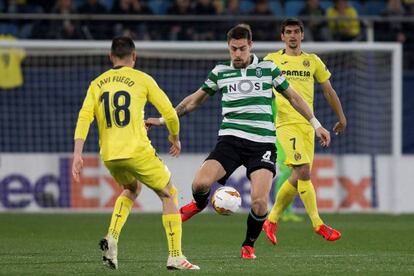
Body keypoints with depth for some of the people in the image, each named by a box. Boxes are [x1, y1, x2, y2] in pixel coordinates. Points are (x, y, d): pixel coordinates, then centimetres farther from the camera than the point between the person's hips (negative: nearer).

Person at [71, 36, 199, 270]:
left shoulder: (97, 84, 12)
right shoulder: (142, 79, 2)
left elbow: (84, 117, 0)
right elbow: (169, 113, 2)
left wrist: (77, 154, -3)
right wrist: (175, 138, 20)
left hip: (109, 155, 5)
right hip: (137, 151, -5)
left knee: (131, 190, 32)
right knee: (169, 194, 12)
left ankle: (112, 238, 10)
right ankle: (175, 257, 3)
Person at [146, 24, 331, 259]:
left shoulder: (268, 69, 6)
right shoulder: (220, 72, 10)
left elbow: (293, 97, 17)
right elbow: (195, 100, 23)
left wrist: (316, 124, 14)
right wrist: (165, 119, 23)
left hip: (263, 143, -1)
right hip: (230, 140, 1)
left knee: (259, 201, -18)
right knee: (200, 183, -23)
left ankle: (249, 245, 11)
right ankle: (200, 204, 17)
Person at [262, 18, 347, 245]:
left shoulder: (313, 61, 14)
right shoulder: (272, 60, 7)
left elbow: (328, 90, 21)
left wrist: (341, 117, 23)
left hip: (308, 123, 4)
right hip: (286, 122, -4)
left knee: (298, 178, 2)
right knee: (303, 171, -18)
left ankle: (272, 221, 18)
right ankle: (318, 224, -16)